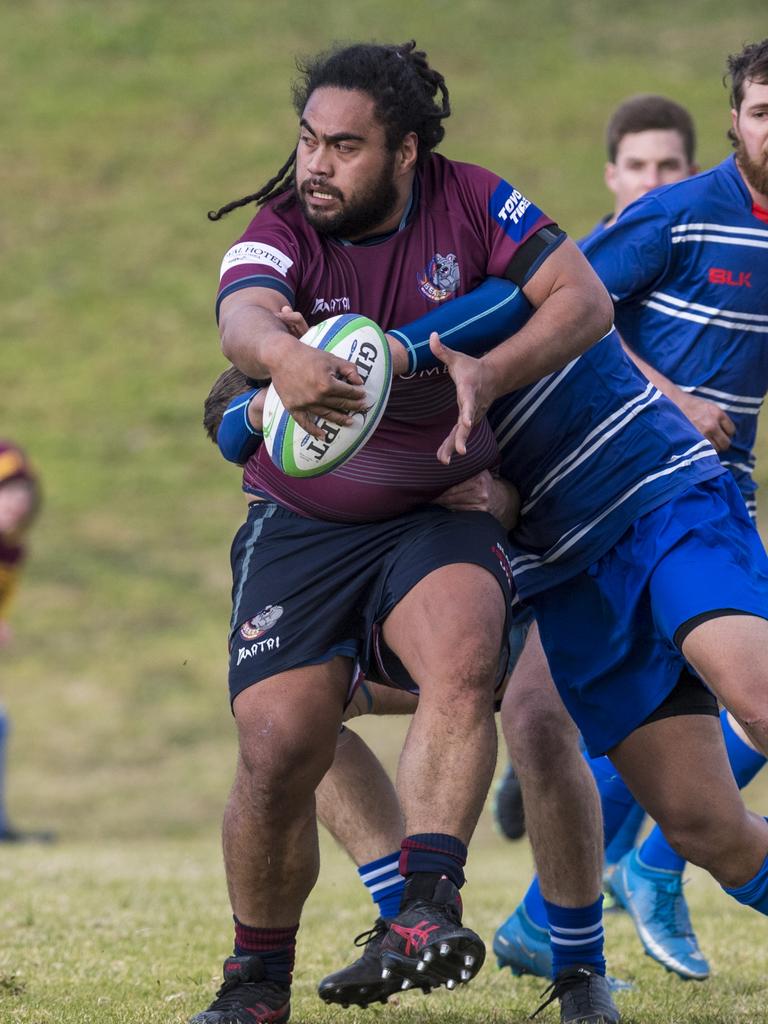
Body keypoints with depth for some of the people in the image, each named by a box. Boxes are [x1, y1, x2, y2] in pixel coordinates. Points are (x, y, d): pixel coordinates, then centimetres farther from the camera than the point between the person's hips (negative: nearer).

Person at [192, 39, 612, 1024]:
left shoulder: (471, 203, -4)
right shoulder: (280, 231, -8)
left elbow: (584, 299, -8)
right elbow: (243, 316, -30)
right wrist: (281, 354, -55)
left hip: (438, 514, 0)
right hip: (299, 526, 0)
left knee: (462, 661, -32)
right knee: (277, 751, -10)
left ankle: (425, 911, -36)